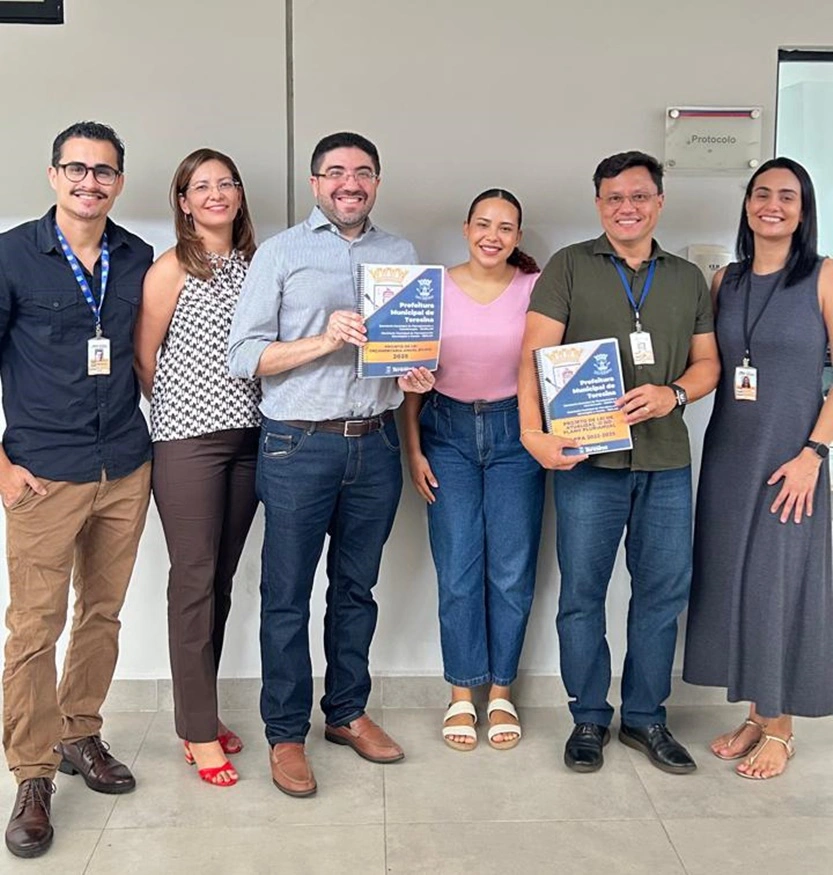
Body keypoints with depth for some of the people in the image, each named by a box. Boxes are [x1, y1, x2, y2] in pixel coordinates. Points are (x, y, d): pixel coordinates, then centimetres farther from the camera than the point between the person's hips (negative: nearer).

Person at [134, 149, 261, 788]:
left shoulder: (254, 263, 12)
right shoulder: (173, 268, -4)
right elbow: (144, 356, -3)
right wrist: (180, 410, 3)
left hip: (247, 435, 5)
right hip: (188, 440, -5)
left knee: (221, 579, 11)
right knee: (194, 580, -1)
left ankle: (202, 709, 25)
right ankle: (198, 731, 10)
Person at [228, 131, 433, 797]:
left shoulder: (402, 254, 13)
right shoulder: (281, 253, 2)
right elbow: (244, 355, -5)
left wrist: (414, 374, -4)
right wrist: (324, 341, -18)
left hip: (375, 442, 4)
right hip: (299, 444, -3)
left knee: (357, 587, 14)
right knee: (287, 595, 3)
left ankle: (348, 712, 30)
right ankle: (286, 733, 17)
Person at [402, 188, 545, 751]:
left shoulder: (536, 287, -1)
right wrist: (414, 450, 1)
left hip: (515, 432, 0)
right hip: (448, 432, 1)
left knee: (512, 571, 3)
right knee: (458, 571, 2)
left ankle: (501, 693, 20)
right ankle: (462, 695, 17)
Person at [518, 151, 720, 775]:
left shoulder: (688, 278, 14)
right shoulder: (569, 267, 3)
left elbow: (708, 362, 13)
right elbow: (536, 355, -7)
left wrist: (672, 394, -9)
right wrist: (534, 431, -20)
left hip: (666, 459, 3)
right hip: (588, 457, -3)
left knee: (664, 592, 8)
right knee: (582, 593, 4)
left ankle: (645, 717, 25)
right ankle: (589, 718, 20)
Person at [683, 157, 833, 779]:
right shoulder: (725, 282, 9)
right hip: (728, 453, 5)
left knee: (780, 583, 2)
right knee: (732, 581, 9)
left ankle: (779, 729, 18)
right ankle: (755, 715, 24)